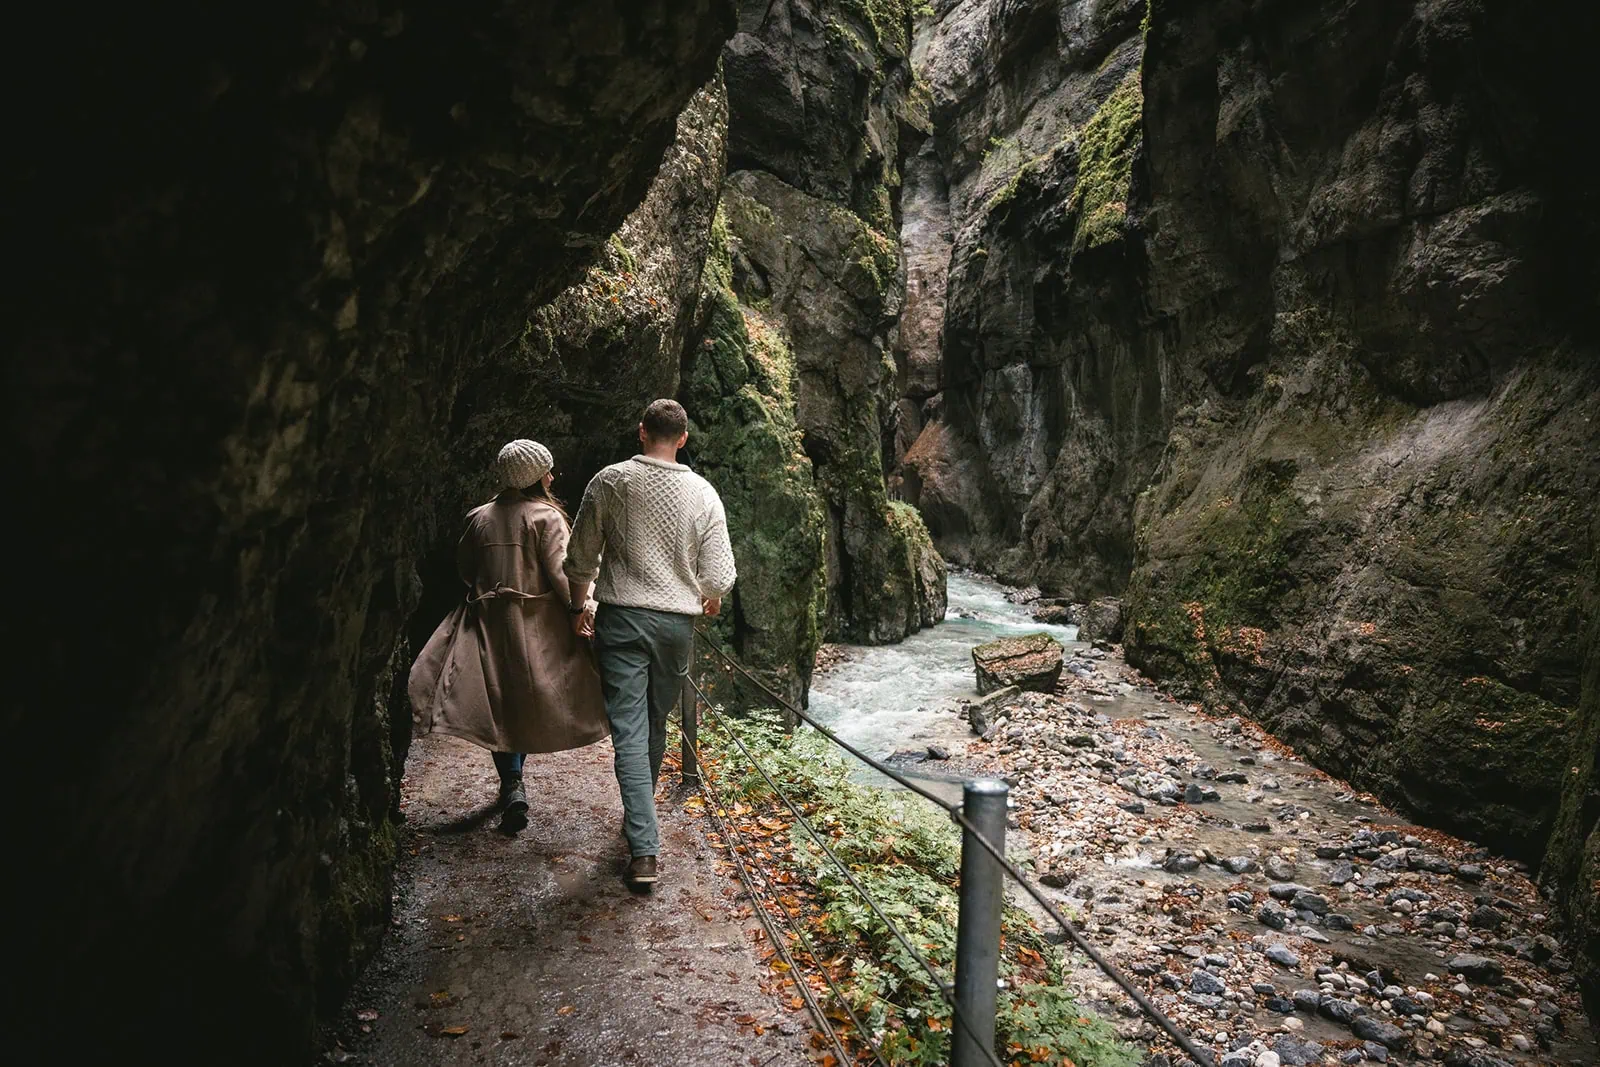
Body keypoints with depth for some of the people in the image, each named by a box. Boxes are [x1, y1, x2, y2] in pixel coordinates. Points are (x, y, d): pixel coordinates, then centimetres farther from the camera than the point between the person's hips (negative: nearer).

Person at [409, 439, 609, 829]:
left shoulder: (479, 517, 6)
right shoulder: (546, 517, -8)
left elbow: (464, 566, 14)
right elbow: (560, 572, -15)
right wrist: (578, 607, -7)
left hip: (489, 621, 3)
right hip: (538, 624, -3)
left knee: (500, 704, 7)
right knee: (530, 700, 13)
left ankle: (512, 785, -2)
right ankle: (515, 777, 22)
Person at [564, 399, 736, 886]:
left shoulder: (610, 480, -4)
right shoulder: (702, 492, -1)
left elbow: (580, 557, 1)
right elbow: (720, 573, -1)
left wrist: (579, 608, 17)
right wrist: (710, 599, 21)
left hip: (620, 618, -2)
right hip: (676, 621, 2)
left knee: (629, 730, -2)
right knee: (656, 724, 19)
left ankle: (644, 850, -7)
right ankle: (640, 815, 37)